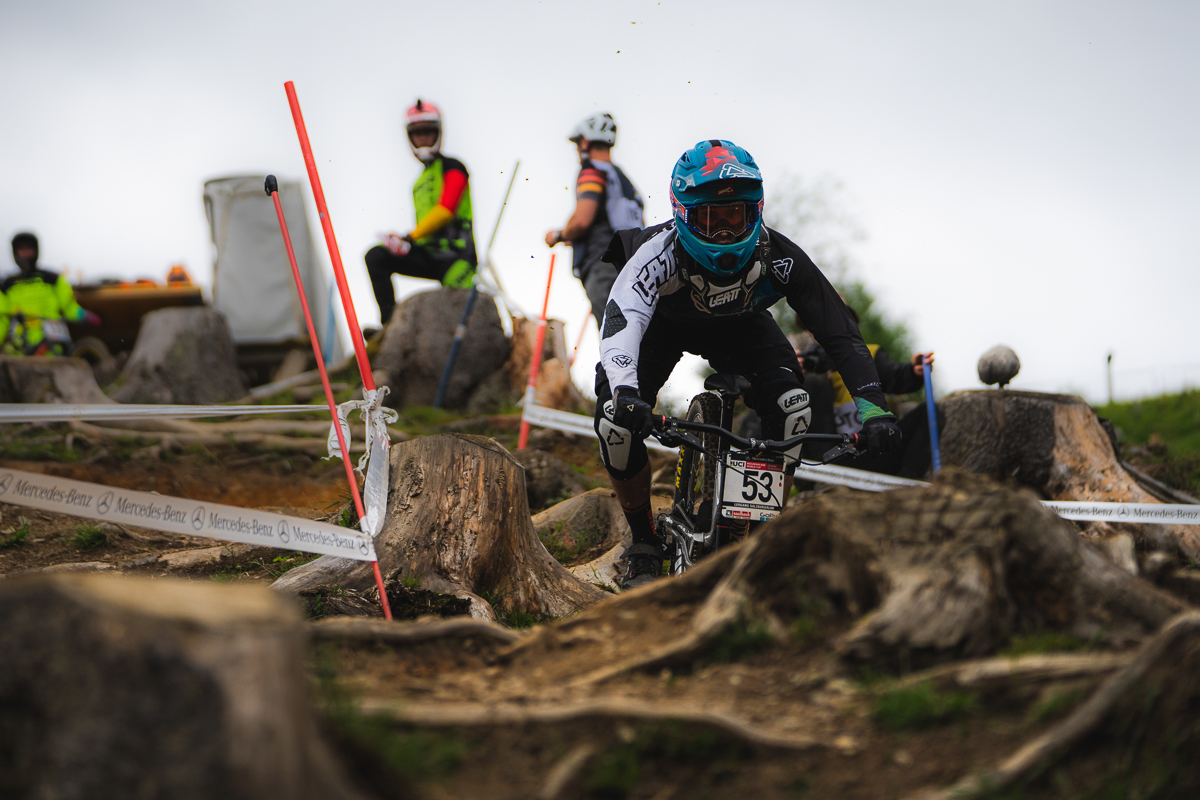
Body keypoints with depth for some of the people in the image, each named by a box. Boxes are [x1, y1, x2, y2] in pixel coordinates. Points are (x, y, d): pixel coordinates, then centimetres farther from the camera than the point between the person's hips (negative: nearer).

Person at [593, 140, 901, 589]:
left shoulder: (778, 258, -34)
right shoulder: (660, 254, -40)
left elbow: (838, 328, -33)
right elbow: (622, 320, -55)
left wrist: (873, 408, -45)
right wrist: (624, 390, -75)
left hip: (740, 327, 2)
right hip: (663, 323, -1)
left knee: (792, 409, -24)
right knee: (617, 417, -25)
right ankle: (644, 545, -3)